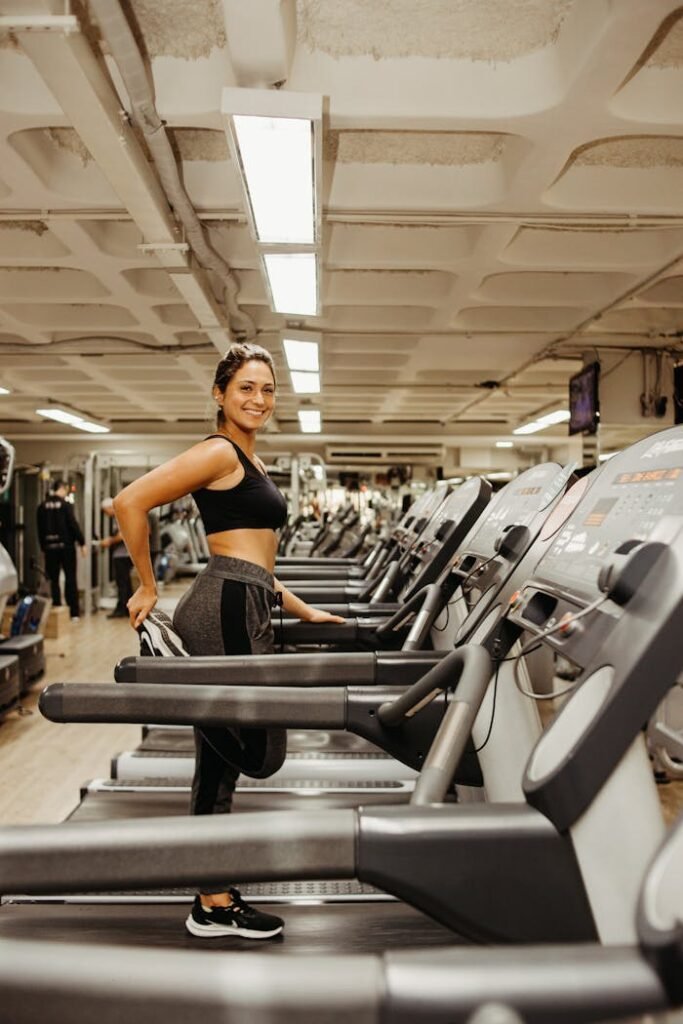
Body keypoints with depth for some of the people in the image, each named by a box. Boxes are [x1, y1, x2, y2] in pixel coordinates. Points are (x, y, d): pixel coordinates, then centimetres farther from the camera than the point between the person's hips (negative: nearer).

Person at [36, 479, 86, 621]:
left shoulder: (42, 506, 5)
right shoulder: (66, 504, -8)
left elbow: (40, 529, 9)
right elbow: (73, 524, -12)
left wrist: (43, 548, 15)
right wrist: (82, 543, -7)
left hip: (50, 546, 4)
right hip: (66, 545, -3)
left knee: (54, 580, 9)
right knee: (70, 579, 2)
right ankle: (74, 613, 0)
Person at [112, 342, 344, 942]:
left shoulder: (250, 463, 22)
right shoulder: (219, 453, -6)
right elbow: (130, 502, -14)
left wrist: (302, 610, 21)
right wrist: (147, 587, -8)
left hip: (245, 610, 10)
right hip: (226, 607, -10)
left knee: (223, 759, 14)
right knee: (257, 750, -7)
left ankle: (215, 904, 25)